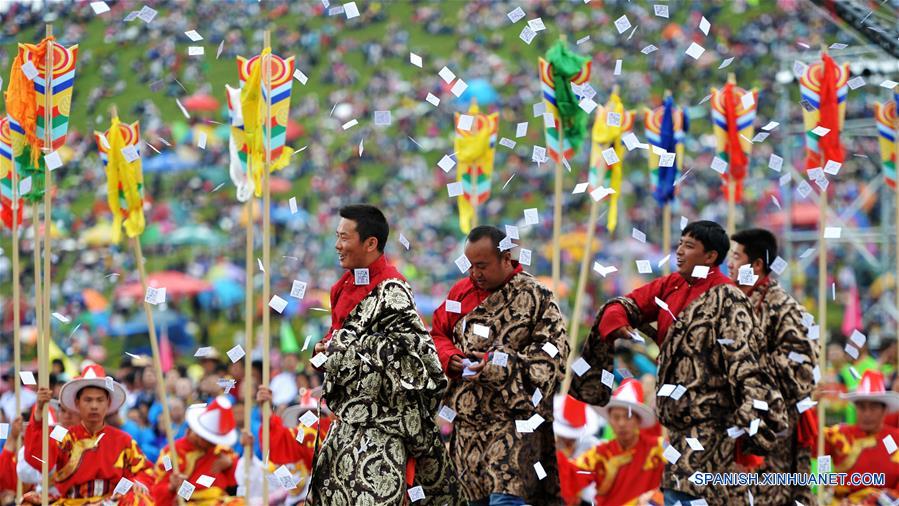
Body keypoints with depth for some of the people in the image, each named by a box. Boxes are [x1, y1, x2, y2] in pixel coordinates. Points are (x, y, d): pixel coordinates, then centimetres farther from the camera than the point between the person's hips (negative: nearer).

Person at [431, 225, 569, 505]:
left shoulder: (535, 296, -4)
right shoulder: (461, 291, 13)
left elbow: (552, 355, -9)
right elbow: (437, 335, 22)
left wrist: (498, 365, -18)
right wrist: (451, 359, -2)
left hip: (515, 420, -6)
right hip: (468, 422, 6)